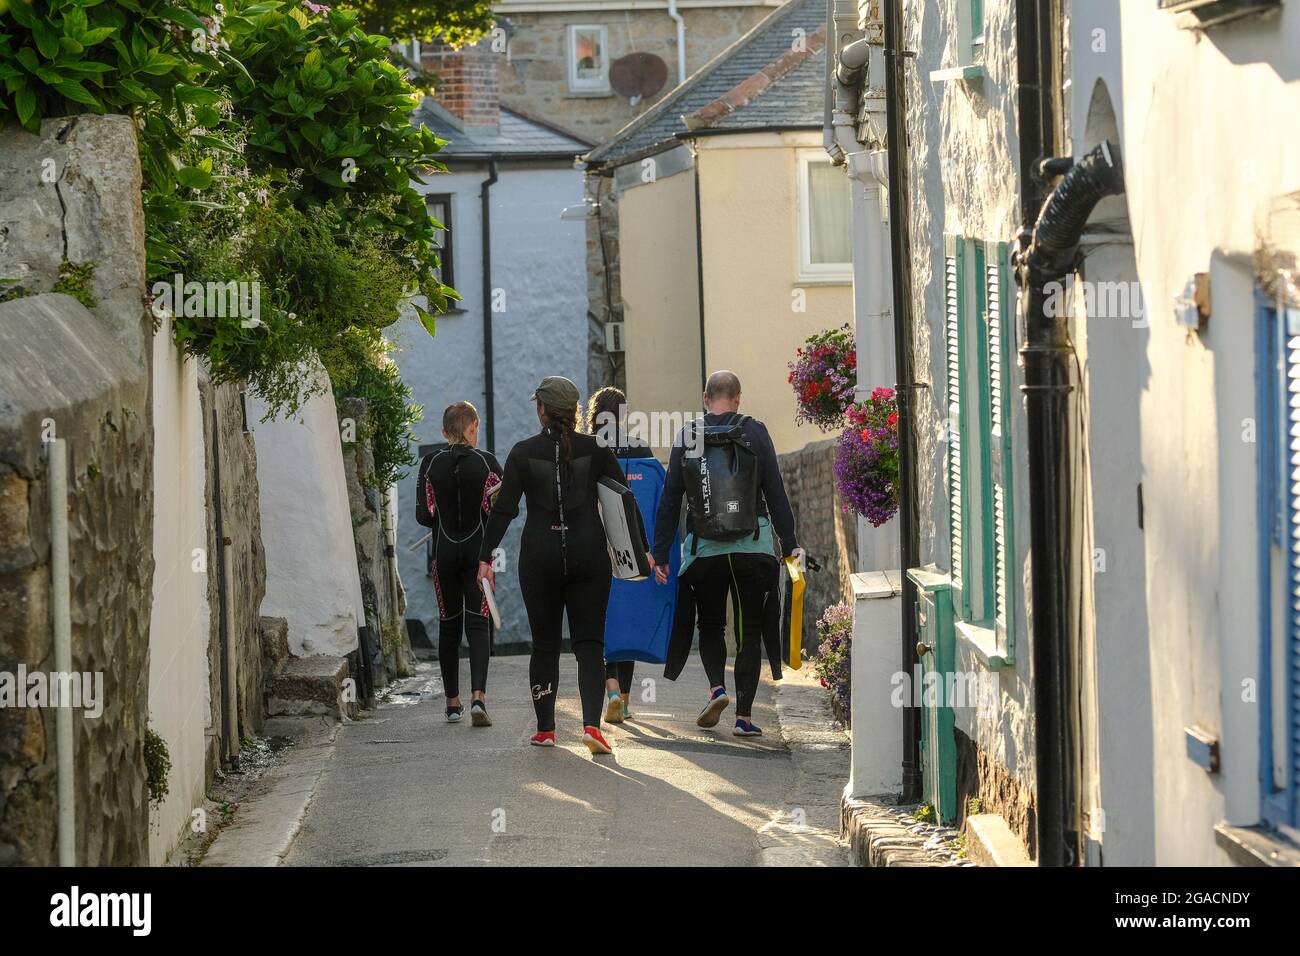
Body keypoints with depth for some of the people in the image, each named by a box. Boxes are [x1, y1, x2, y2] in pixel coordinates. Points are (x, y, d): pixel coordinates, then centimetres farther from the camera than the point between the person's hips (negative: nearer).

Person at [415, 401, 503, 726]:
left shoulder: (430, 464, -1)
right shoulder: (487, 462, -5)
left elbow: (423, 515, -3)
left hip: (444, 551, 2)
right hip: (478, 550, -1)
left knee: (448, 626, 12)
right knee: (477, 623, -1)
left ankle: (453, 702, 14)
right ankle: (478, 695, -20)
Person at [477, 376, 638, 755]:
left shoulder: (524, 452, -4)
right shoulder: (594, 449, 0)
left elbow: (504, 509, -6)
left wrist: (485, 557, -2)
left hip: (539, 557, 0)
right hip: (589, 554, 0)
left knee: (544, 645, 11)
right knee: (589, 642, 0)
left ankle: (545, 729, 15)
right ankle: (591, 724, -17)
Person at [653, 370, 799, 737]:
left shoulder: (687, 437, 3)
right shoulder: (755, 432, -1)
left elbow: (670, 500, 3)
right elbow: (776, 492, -3)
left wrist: (660, 554, 6)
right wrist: (790, 543, 1)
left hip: (704, 550, 1)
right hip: (754, 548, -1)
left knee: (710, 625, 19)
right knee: (749, 631, 7)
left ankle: (717, 688, -5)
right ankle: (744, 715, 2)